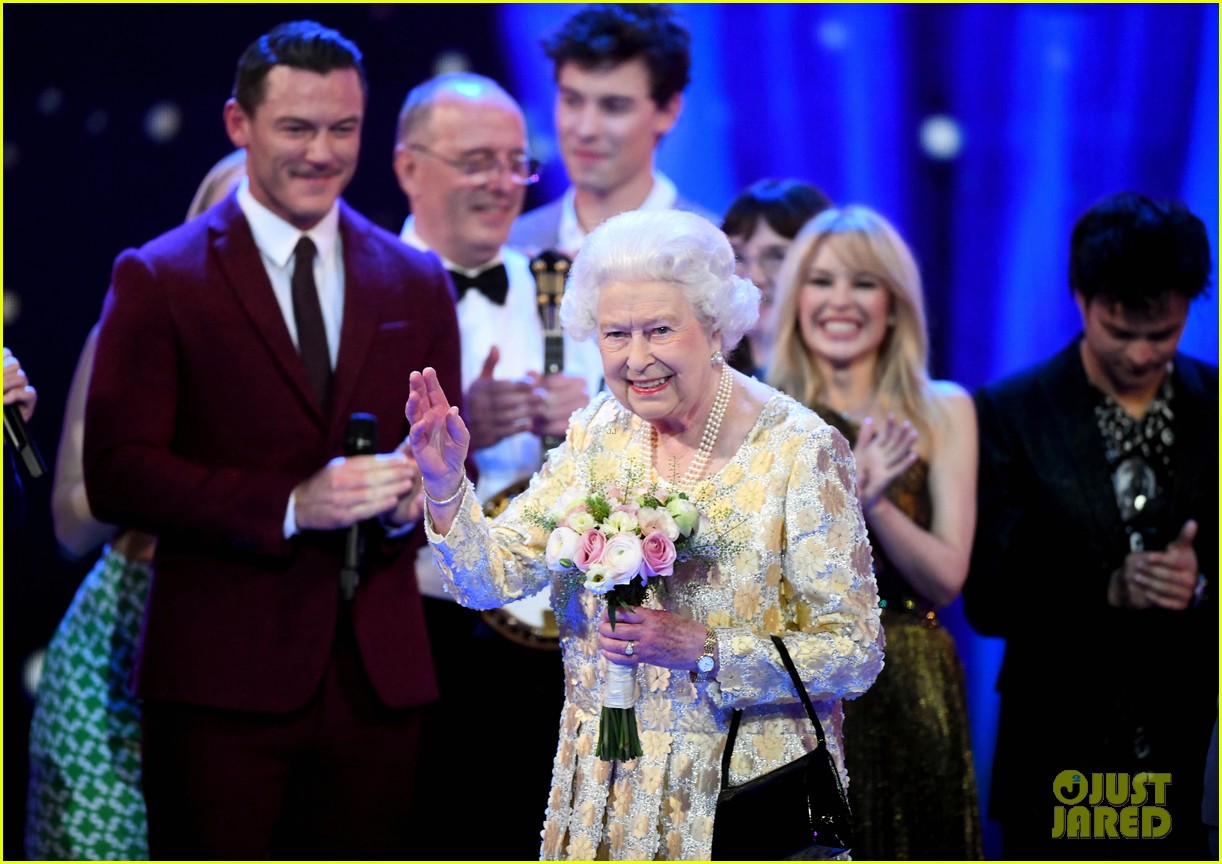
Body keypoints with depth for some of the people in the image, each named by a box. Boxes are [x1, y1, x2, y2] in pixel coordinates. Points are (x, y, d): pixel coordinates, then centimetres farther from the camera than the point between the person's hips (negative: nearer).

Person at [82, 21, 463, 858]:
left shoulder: (417, 283, 14)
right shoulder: (159, 279, 1)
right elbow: (116, 474, -6)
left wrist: (416, 489, -8)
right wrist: (287, 504, -17)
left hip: (378, 671, 4)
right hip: (222, 671, -4)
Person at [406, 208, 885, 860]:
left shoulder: (798, 450, -15)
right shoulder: (599, 434, 1)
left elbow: (856, 653, -14)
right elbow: (491, 580, -2)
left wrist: (704, 653, -25)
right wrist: (445, 483, -18)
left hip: (747, 784, -4)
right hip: (606, 786, 4)